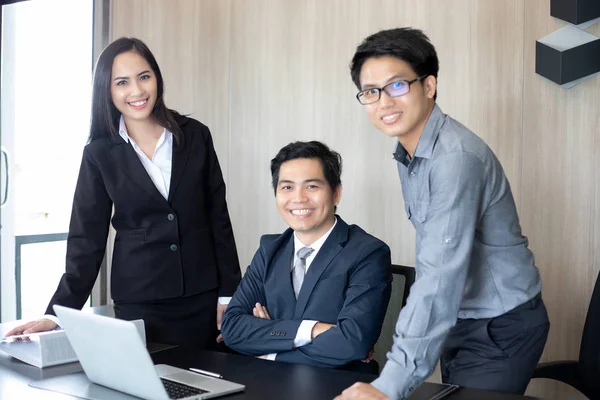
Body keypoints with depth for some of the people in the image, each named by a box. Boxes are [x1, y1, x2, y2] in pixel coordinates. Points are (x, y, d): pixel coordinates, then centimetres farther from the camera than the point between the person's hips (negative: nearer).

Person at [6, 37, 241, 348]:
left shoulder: (195, 136, 1)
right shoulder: (100, 153, -1)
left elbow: (218, 217, 3)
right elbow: (86, 238, 0)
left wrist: (228, 294, 1)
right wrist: (58, 313, -8)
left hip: (202, 297, 1)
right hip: (138, 302, -1)